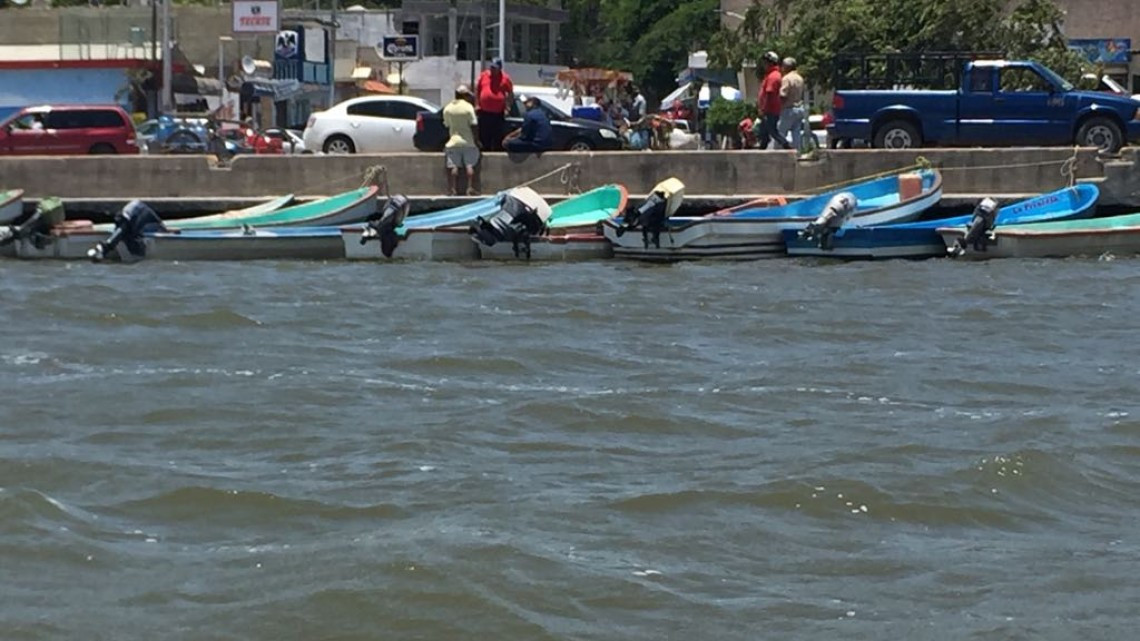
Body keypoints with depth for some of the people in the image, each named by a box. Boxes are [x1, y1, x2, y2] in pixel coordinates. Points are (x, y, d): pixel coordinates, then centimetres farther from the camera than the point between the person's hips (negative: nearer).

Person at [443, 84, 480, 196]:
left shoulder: (447, 108, 2)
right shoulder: (468, 107, -10)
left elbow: (447, 125, 9)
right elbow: (474, 126, -11)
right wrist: (476, 140, -3)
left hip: (453, 141, 3)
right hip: (468, 141, -3)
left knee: (454, 167, 2)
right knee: (470, 165, 1)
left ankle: (454, 190, -3)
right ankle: (470, 189, -6)